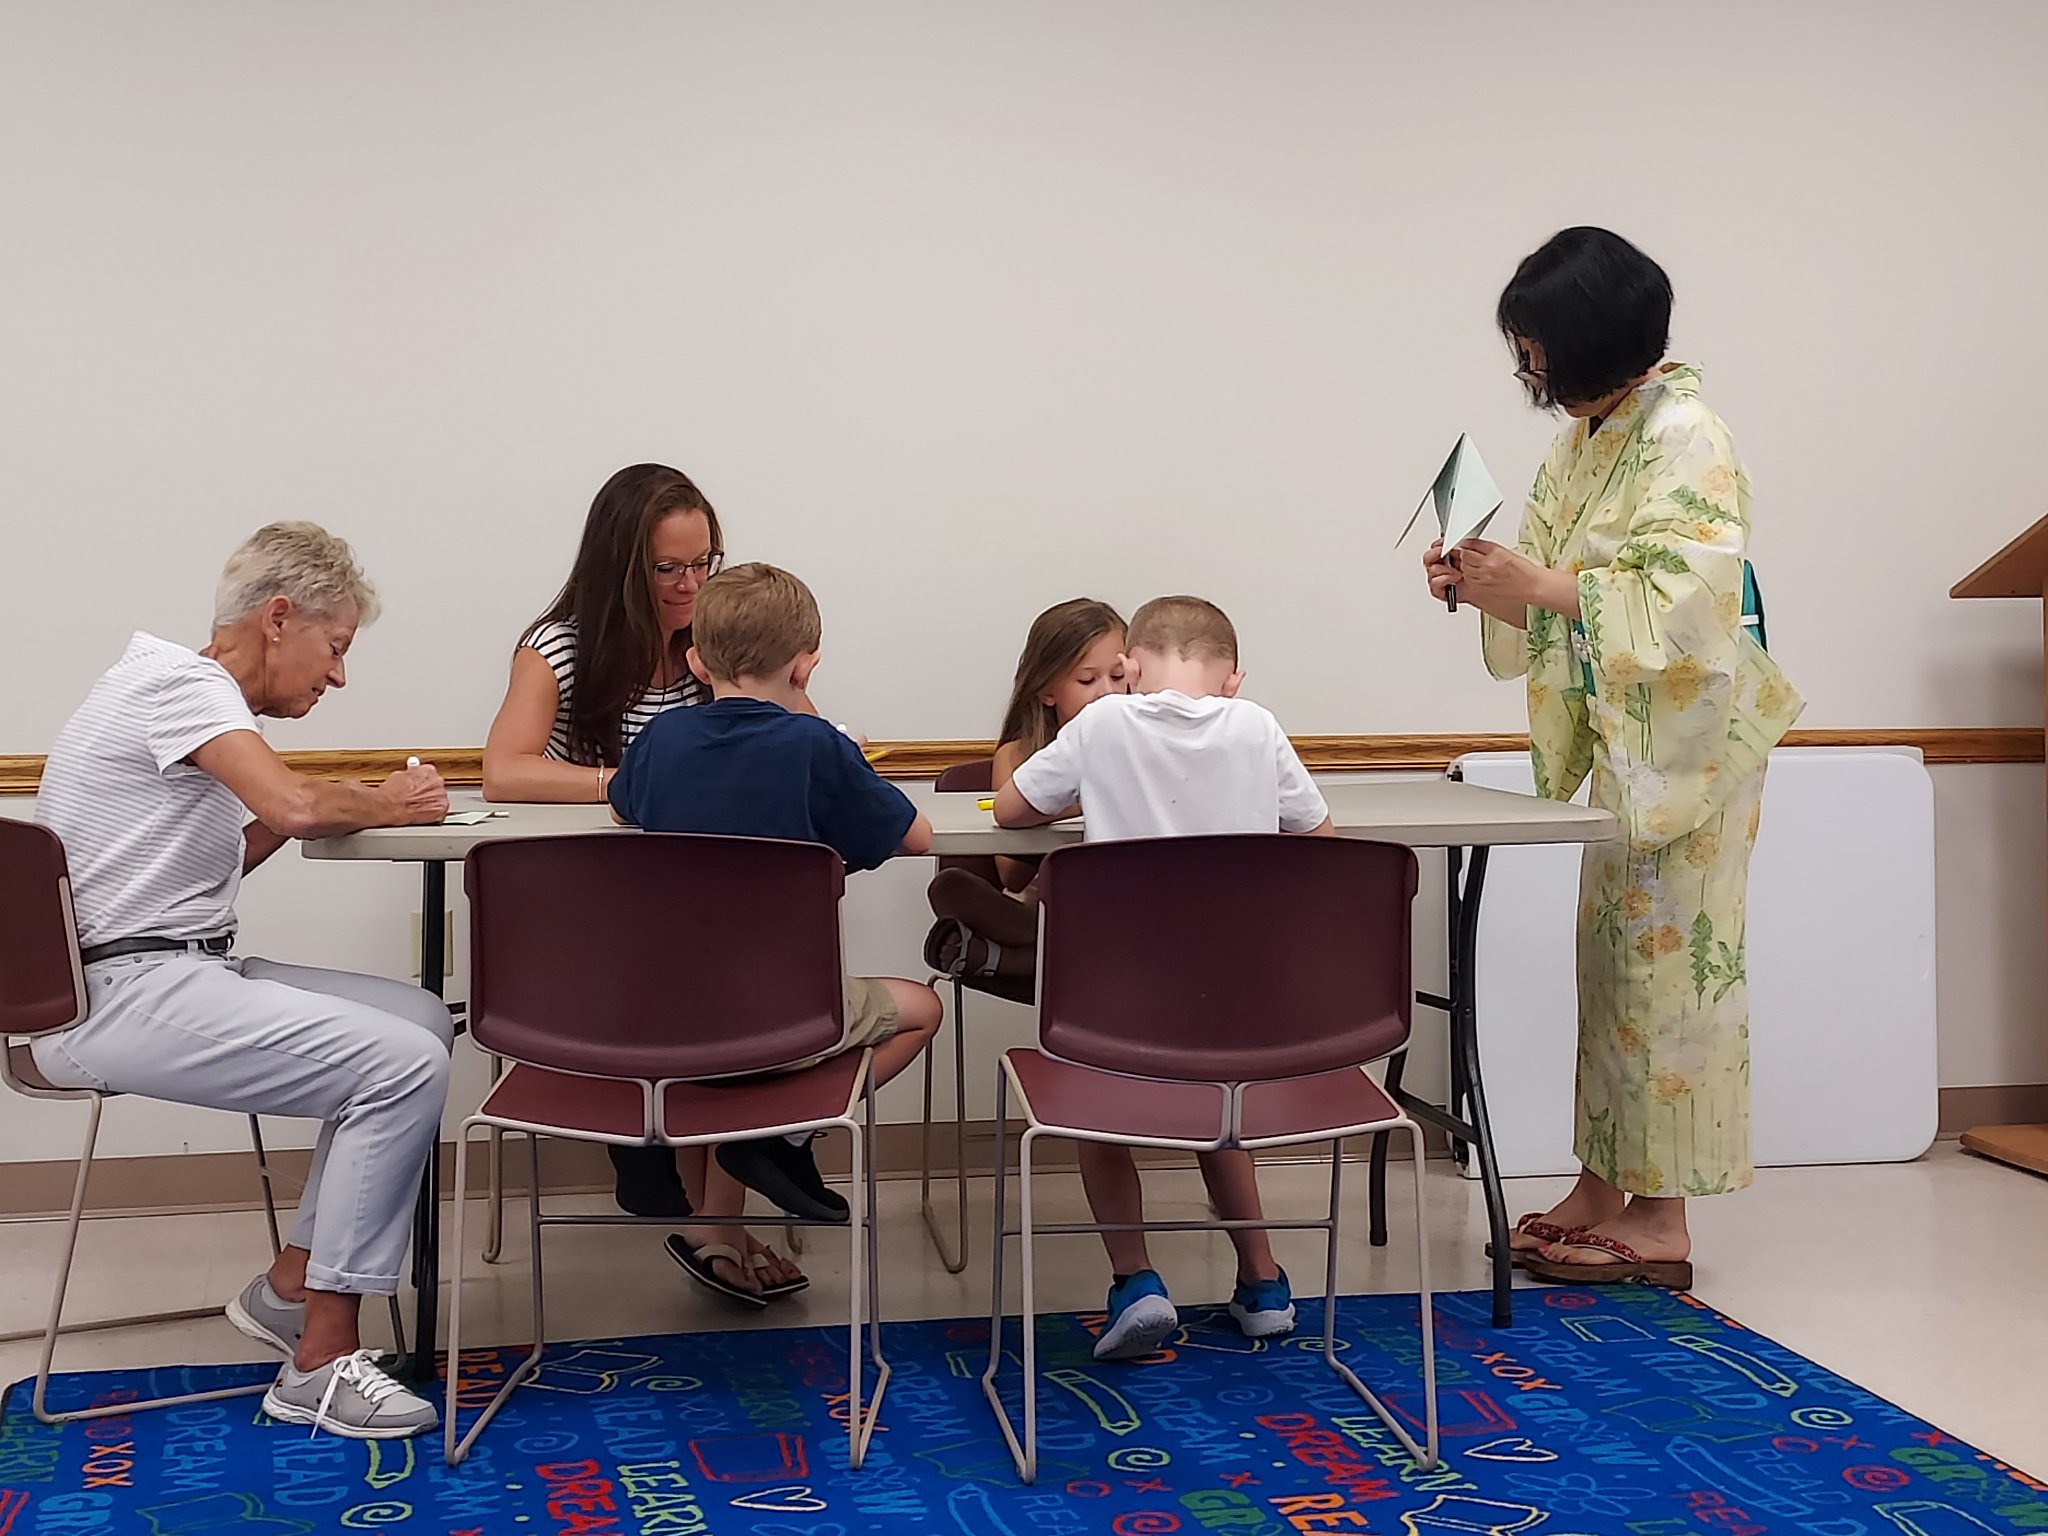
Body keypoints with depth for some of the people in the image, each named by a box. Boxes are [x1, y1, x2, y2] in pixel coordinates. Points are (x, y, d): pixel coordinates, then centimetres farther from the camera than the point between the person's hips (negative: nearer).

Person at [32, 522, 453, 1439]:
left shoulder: (201, 693, 20)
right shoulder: (177, 681, -12)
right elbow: (294, 805, -27)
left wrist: (321, 813, 7)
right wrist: (381, 805, -7)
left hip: (180, 973, 10)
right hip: (118, 994, -10)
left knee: (422, 1023, 3)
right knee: (402, 1063, -21)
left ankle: (290, 1288, 6)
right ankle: (319, 1365, -13)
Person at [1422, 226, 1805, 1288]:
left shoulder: (1684, 437, -16)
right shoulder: (1586, 437, 10)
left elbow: (1686, 594, -26)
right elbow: (1561, 590, 14)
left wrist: (1538, 585, -26)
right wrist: (1485, 588, -4)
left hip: (1683, 741, -9)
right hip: (1619, 740, 9)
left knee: (1663, 958, -4)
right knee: (1611, 954, 12)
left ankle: (1659, 1219, 3)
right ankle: (1602, 1182, 21)